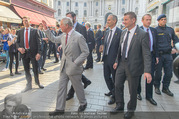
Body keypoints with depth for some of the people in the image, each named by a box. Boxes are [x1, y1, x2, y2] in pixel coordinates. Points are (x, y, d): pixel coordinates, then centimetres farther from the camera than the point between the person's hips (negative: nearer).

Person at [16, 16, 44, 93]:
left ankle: (37, 82, 31)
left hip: (33, 52, -3)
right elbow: (17, 42, 12)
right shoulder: (20, 31, 10)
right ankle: (29, 85, 25)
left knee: (35, 69, 6)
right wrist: (19, 48, -10)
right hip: (24, 52, 3)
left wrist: (38, 52, -14)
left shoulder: (34, 31, 0)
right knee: (26, 70, 10)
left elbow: (38, 42, -5)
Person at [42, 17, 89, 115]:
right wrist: (46, 29, 18)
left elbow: (86, 52, -14)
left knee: (78, 87, 11)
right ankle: (60, 108, 26)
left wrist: (75, 62, -19)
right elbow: (53, 39, 24)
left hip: (74, 67, -6)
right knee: (61, 87, 11)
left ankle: (83, 103, 37)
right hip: (64, 66, 7)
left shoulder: (78, 37, -16)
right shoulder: (63, 36, 6)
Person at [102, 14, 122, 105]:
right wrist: (103, 56, 12)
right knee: (106, 76, 18)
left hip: (114, 60, -7)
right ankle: (112, 90, 44)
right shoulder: (107, 32, 11)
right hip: (106, 59, 7)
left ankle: (114, 96, 29)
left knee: (115, 78, 9)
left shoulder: (120, 32, -13)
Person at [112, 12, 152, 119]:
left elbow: (146, 54, -16)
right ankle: (120, 106, 38)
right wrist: (117, 61, 14)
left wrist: (147, 71, -23)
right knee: (118, 86, 14)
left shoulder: (143, 34, -14)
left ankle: (131, 110, 36)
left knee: (132, 90, 11)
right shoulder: (124, 32, 7)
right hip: (122, 64, 6)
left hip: (133, 66, -6)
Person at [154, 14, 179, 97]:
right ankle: (157, 87, 23)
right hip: (159, 55, -4)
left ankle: (165, 88, 24)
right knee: (158, 72, 4)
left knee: (169, 73, 7)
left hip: (168, 54, 4)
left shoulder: (170, 30, 12)